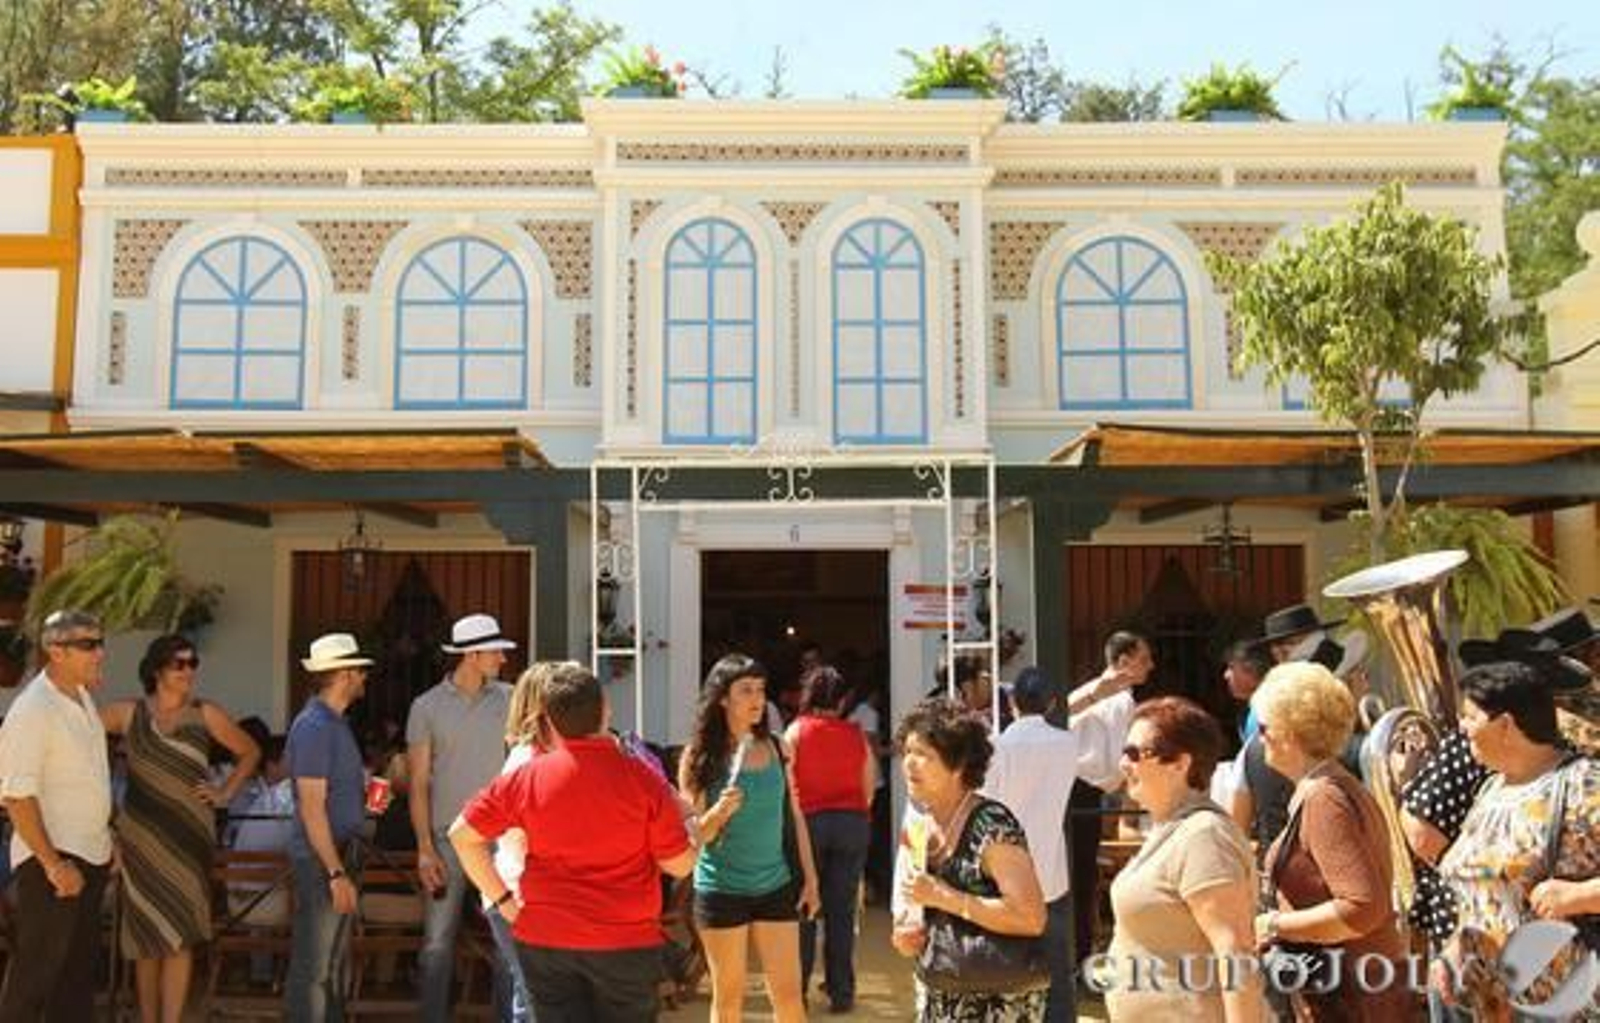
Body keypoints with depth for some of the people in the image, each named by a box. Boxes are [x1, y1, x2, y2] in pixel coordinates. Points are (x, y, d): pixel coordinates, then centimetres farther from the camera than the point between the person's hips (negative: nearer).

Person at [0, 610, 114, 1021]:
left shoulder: (83, 696, 6)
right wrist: (53, 864, -22)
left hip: (92, 856, 8)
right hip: (51, 861, -8)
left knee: (81, 965, 17)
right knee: (35, 972, 2)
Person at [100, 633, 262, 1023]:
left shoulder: (206, 715, 1)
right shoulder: (128, 713, 1)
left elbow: (250, 752, 12)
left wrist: (225, 793, 4)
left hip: (189, 836, 0)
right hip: (140, 836, 1)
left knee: (180, 936, -3)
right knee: (146, 933, 9)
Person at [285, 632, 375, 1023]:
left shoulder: (335, 721, 11)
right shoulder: (314, 726, -18)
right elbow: (312, 808, -21)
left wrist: (366, 789, 8)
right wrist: (336, 873, -22)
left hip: (341, 852, 10)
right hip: (321, 859, -10)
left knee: (334, 958, 19)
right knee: (314, 965, 0)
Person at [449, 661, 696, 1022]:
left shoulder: (526, 778, -8)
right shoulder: (643, 781, -15)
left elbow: (462, 835, 0)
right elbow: (680, 865, -7)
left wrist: (502, 899, 5)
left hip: (545, 940, 1)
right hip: (627, 941, -1)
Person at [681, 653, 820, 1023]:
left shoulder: (775, 749, 1)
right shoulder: (700, 756, -8)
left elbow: (794, 817, 9)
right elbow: (692, 834, -6)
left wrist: (810, 878, 8)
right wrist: (720, 811, -25)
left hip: (776, 886, 3)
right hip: (722, 890, -2)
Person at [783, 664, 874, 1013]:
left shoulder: (796, 731, -3)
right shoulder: (856, 734, 3)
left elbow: (786, 784, -5)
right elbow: (869, 787, 6)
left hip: (808, 821, -2)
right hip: (852, 822, 2)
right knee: (842, 909, 7)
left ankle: (797, 988, 11)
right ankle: (841, 991, 12)